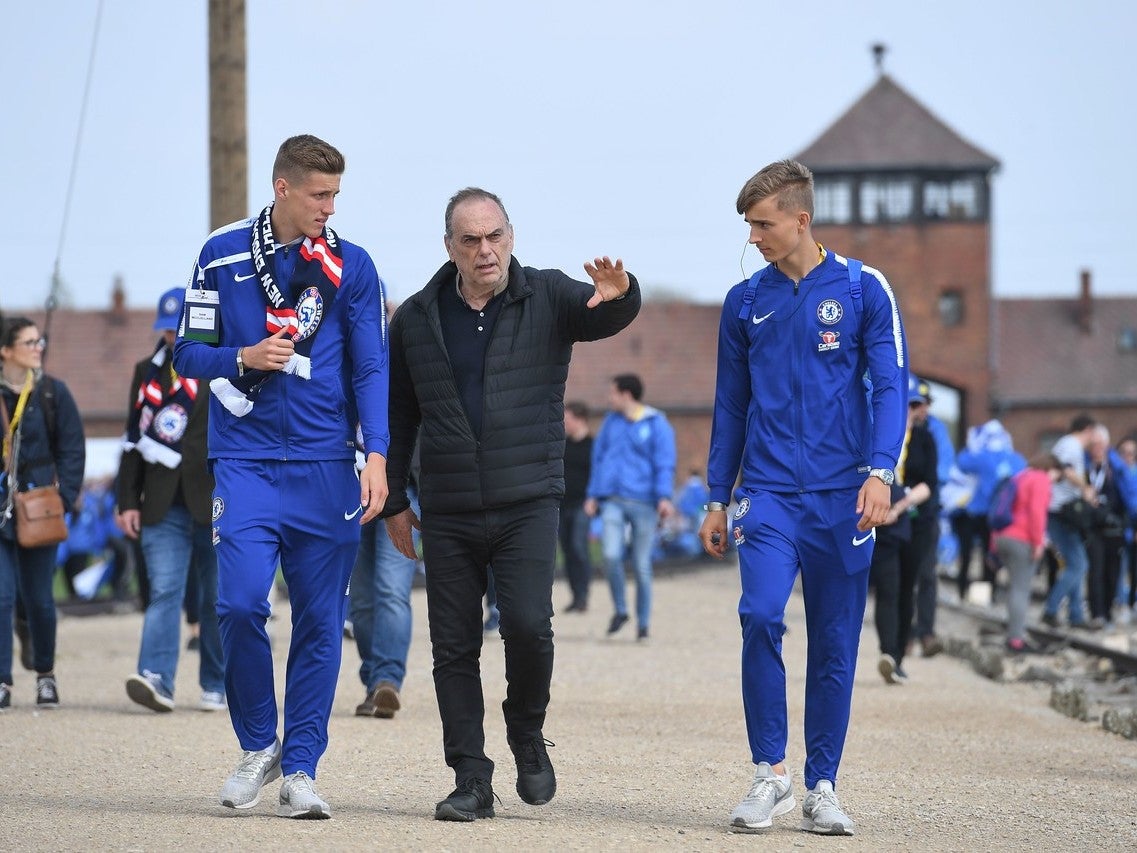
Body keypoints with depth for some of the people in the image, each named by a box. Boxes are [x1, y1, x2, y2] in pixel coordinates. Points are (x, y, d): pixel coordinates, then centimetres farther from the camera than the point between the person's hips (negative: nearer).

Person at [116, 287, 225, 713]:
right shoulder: (148, 372, 14)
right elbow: (134, 439, 15)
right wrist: (128, 500, 9)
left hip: (216, 503, -2)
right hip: (163, 506, 2)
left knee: (219, 598, 4)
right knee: (164, 591, -10)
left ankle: (216, 686, 13)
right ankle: (156, 678, -20)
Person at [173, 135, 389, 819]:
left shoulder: (352, 266, 5)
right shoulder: (221, 256, 5)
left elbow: (372, 369, 3)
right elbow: (189, 354, 10)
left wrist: (377, 456, -10)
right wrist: (244, 358, -11)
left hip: (327, 467, 1)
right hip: (245, 462, -1)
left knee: (321, 620, 1)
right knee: (241, 603, -14)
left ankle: (300, 768, 9)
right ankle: (258, 745, 7)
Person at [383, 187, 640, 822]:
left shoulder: (548, 298, 2)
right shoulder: (417, 318, 7)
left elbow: (607, 317, -17)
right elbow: (399, 414, 15)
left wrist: (619, 293, -41)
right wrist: (394, 499, 14)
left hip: (528, 503, -2)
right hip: (448, 515, 2)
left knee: (528, 625, -17)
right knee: (454, 647, 1)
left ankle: (528, 736, 10)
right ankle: (472, 782, 8)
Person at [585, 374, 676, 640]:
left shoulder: (657, 425, -1)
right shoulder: (611, 423, 12)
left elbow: (665, 463, -7)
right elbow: (599, 457, 19)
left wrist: (664, 497, -19)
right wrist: (593, 495, 14)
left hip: (643, 503, -3)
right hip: (613, 502, 3)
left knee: (641, 565, 1)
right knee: (611, 555, -16)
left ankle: (643, 623, 12)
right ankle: (619, 610, 4)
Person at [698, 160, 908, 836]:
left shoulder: (863, 289, 1)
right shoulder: (746, 302, 9)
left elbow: (890, 386, -3)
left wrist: (880, 472, -17)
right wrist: (718, 499, 14)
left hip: (842, 497, -1)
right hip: (769, 494, 1)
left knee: (835, 645, 3)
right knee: (761, 616, -18)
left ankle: (823, 786, 13)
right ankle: (771, 774, -8)